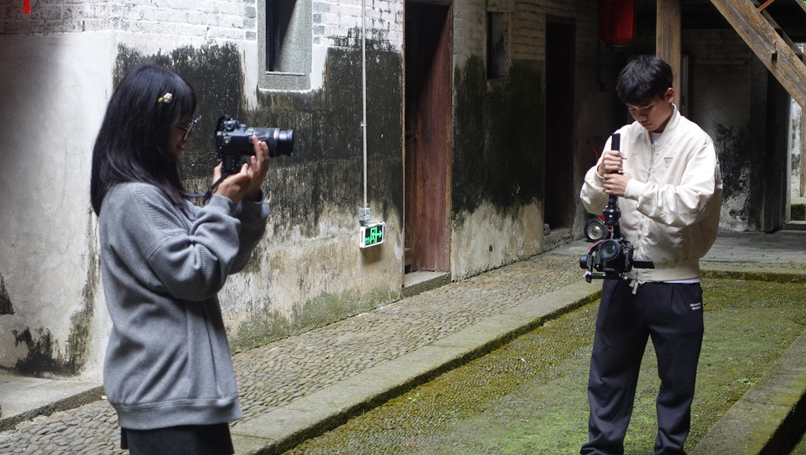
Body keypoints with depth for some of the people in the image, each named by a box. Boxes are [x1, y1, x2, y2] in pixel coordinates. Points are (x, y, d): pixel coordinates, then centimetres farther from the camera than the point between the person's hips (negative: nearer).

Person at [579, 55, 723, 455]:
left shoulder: (695, 143, -7)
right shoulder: (623, 139, 6)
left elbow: (692, 203, -21)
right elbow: (592, 203, 6)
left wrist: (634, 188, -25)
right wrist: (600, 177, -15)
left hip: (675, 283, -4)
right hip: (622, 277, 4)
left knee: (677, 378, 9)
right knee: (609, 370, 12)